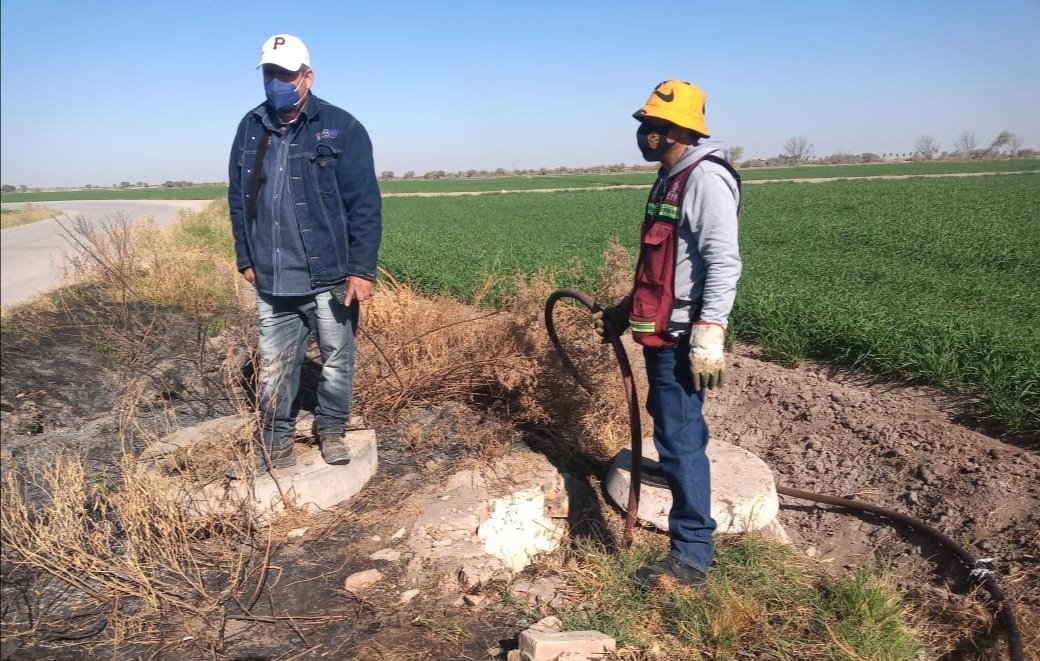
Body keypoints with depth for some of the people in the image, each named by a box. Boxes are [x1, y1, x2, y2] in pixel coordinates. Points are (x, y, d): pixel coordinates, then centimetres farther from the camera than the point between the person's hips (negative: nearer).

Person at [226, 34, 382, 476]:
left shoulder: (341, 128, -8)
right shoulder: (251, 129, 6)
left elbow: (365, 205, -10)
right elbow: (239, 199, 15)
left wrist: (362, 269, -14)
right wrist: (246, 258, 13)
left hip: (329, 277, -3)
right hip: (272, 281, 4)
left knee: (337, 361, 12)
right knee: (274, 369, 11)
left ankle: (331, 432, 33)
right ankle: (275, 448, 25)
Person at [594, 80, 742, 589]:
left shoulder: (705, 178, -13)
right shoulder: (671, 179, 17)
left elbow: (724, 263, -21)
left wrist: (709, 332, -27)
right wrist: (623, 312, 24)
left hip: (683, 337, -10)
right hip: (663, 332, 10)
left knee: (679, 438, -6)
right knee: (678, 429, 18)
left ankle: (691, 555, 5)